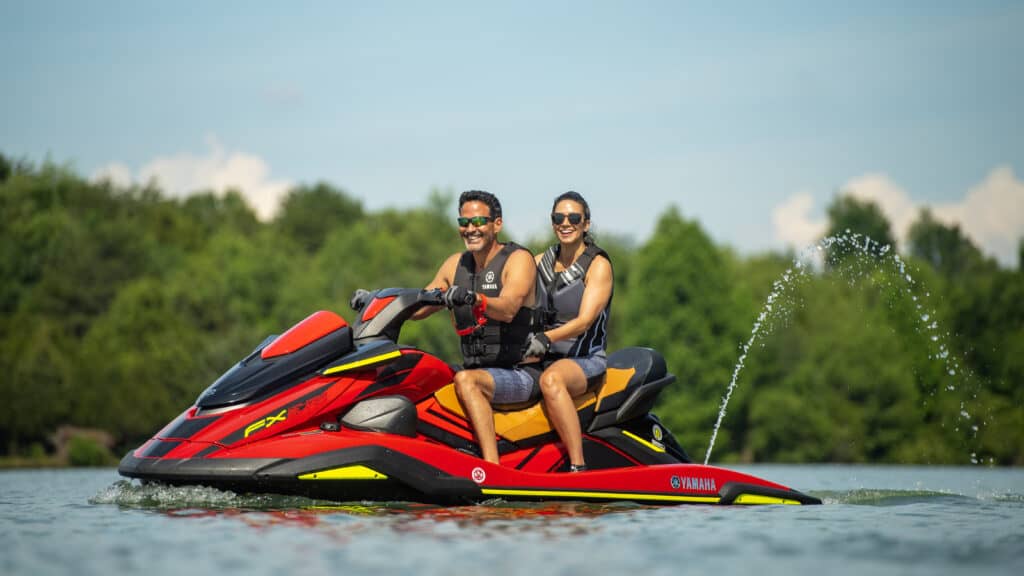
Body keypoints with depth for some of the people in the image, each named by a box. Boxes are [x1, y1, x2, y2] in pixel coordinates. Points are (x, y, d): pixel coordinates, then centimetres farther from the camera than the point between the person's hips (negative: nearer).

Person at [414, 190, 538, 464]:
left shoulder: (518, 259, -7)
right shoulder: (456, 264, 14)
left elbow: (507, 309, -25)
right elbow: (417, 307, 17)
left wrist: (474, 298, -45)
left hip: (521, 375, -7)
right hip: (478, 371, 7)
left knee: (465, 380, -35)